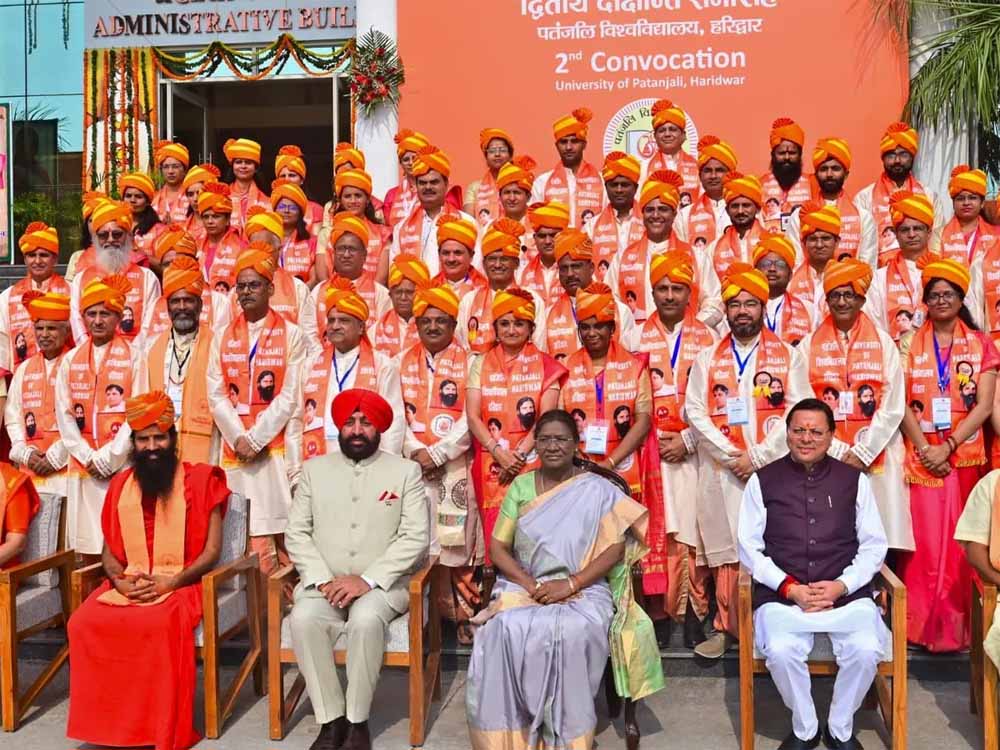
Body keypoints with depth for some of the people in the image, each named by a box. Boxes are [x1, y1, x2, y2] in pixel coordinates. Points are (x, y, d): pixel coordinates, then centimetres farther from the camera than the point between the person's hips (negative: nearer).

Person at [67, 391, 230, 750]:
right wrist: (119, 580, -7)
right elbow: (109, 549, 14)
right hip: (127, 585, 5)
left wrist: (171, 581, -16)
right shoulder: (121, 484, 14)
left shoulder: (199, 480, 0)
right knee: (83, 623, -23)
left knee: (160, 625, -35)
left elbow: (212, 550, -4)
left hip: (180, 584, -4)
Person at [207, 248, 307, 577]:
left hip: (276, 445, -3)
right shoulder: (222, 337, 13)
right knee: (247, 534, 1)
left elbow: (290, 396, -5)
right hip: (235, 448, 3)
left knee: (280, 525, -5)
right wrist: (239, 438, -6)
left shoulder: (291, 334, 3)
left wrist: (255, 438, -10)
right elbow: (216, 394, 7)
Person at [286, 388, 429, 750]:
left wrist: (367, 580, -16)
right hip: (324, 583, 3)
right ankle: (331, 718, -13)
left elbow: (416, 537, -6)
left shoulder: (406, 471, 3)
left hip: (382, 584, -2)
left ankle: (357, 719, -13)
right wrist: (322, 580, -11)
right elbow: (297, 533, 5)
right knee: (303, 619, -28)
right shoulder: (315, 469, 11)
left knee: (366, 620, -33)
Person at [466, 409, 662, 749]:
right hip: (523, 586, 2)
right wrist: (532, 585, -11)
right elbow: (498, 547, 5)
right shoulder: (521, 487, 9)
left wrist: (570, 584, -16)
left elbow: (615, 548, -4)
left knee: (572, 633, -34)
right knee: (506, 629, -29)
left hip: (584, 590, -2)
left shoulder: (597, 489, 2)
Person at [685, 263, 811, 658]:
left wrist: (758, 455, -12)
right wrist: (731, 455, -9)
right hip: (722, 469, 1)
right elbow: (695, 411, 2)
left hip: (773, 467, -1)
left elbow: (797, 412, -2)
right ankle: (727, 626, 11)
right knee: (726, 548, 3)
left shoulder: (788, 356, 7)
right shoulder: (706, 359, 11)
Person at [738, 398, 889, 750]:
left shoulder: (854, 479, 10)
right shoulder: (762, 481, 5)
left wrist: (841, 585, -8)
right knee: (781, 652, -28)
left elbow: (874, 545, 8)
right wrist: (790, 587, -10)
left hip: (846, 592, 1)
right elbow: (749, 547, 3)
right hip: (781, 594, -1)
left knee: (865, 650, -25)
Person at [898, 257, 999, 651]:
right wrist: (924, 448, -12)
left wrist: (948, 447, -12)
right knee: (923, 539, -2)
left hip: (965, 453, 0)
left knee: (962, 539, 3)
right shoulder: (910, 344, 6)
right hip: (921, 454, 0)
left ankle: (958, 626, 15)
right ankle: (922, 625, 7)